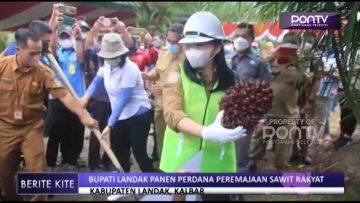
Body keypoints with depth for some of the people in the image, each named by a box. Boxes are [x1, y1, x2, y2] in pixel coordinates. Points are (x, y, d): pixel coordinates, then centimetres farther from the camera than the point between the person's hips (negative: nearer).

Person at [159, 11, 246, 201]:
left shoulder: (229, 79, 3)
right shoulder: (178, 73, -3)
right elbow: (172, 114, -17)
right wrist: (206, 132, -33)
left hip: (216, 163, 1)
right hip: (180, 160, -1)